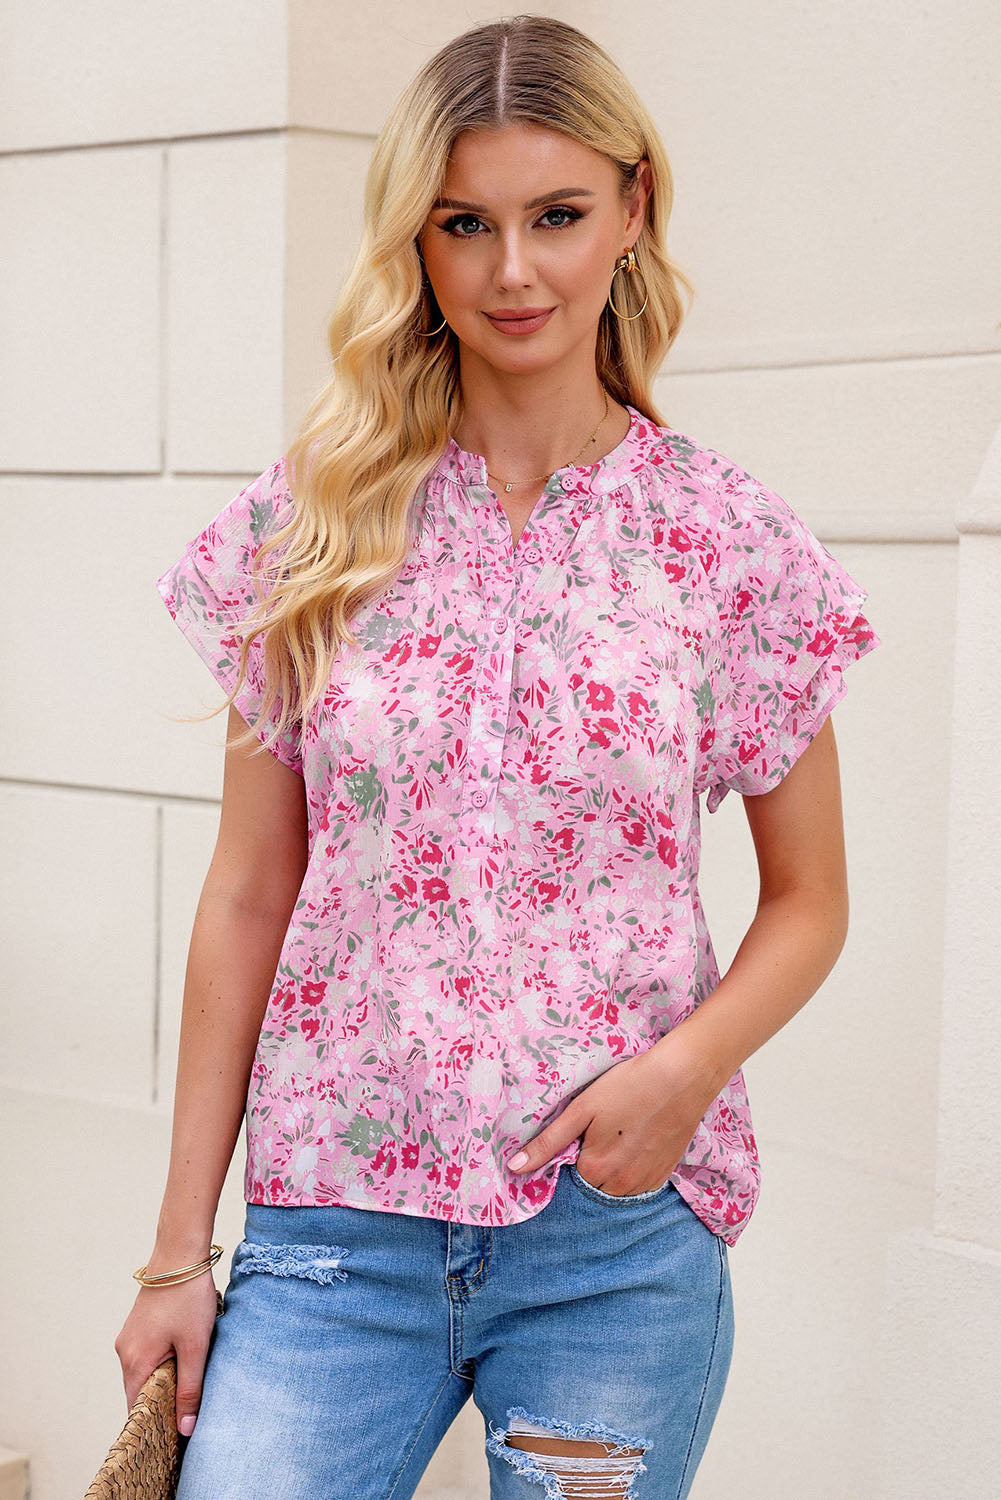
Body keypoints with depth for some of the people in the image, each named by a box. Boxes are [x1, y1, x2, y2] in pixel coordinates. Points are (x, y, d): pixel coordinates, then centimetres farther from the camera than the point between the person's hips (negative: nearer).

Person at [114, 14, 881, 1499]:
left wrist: (690, 1064, -13)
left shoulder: (731, 541, -1)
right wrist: (179, 1250, 5)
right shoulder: (310, 523, 1)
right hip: (337, 1226, 1)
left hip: (620, 1232, 0)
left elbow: (809, 900, 7)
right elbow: (249, 894, 4)